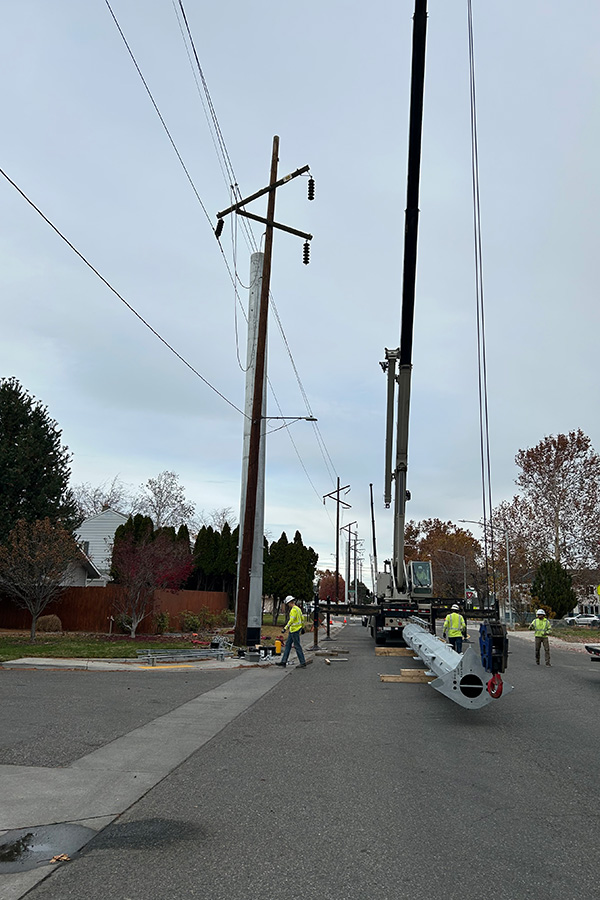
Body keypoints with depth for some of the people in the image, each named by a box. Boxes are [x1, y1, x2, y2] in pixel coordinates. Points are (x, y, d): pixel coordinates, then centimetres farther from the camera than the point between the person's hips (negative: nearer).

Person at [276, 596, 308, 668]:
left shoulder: (294, 609, -17)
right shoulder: (298, 608, 14)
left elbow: (291, 620, -25)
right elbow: (302, 619, 21)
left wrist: (286, 628, -26)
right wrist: (302, 628, 30)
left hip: (295, 630, -10)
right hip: (292, 630, 10)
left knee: (297, 646, -5)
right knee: (287, 644, 11)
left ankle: (303, 663, 0)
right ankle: (283, 661, 13)